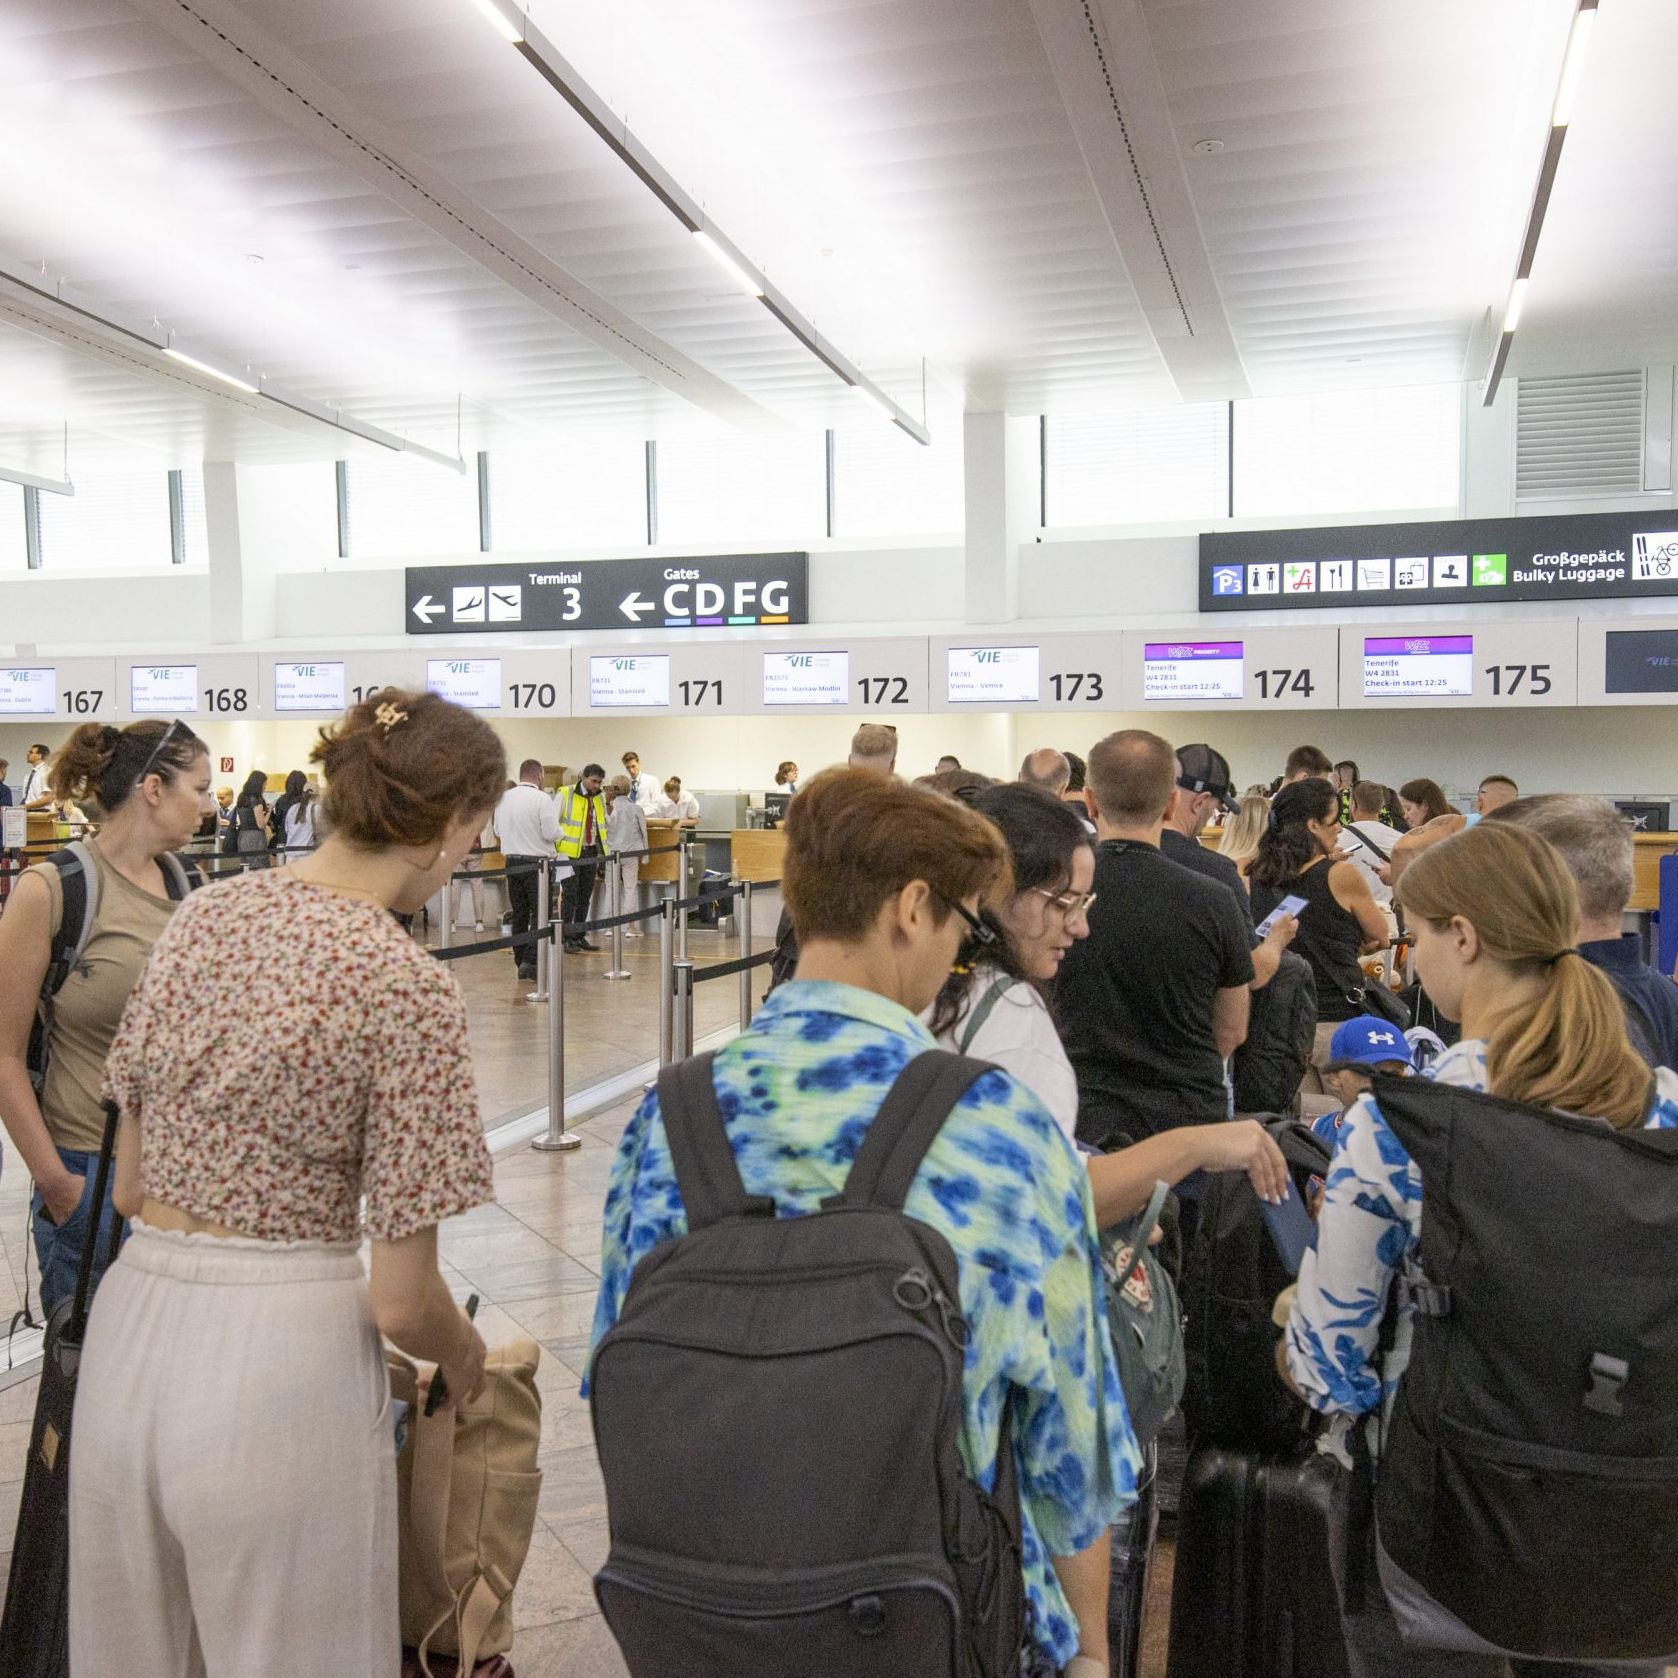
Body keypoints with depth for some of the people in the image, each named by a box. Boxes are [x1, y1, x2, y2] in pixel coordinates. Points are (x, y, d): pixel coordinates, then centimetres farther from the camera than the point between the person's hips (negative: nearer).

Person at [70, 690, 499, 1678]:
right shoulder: (410, 986, -17)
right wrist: (466, 1357, 8)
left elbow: (130, 1187, 10)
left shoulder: (203, 918, 2)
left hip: (129, 1332, 6)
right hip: (280, 1364, -6)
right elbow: (401, 1303, -13)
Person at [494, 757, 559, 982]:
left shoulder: (503, 798, 5)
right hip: (537, 863, -6)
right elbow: (552, 833, -16)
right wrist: (558, 833, 5)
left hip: (512, 861, 6)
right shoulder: (542, 799, -13)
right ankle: (530, 962, -10)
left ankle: (521, 963, 15)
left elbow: (498, 831, 13)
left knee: (518, 914, 11)